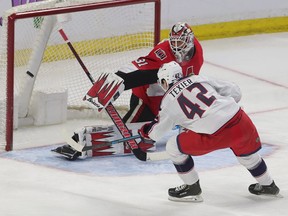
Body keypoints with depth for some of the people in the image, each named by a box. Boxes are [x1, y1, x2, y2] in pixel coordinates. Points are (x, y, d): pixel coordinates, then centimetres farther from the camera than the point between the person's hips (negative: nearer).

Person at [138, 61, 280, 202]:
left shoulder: (169, 101, 7)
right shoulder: (198, 79, 16)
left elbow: (155, 133, 18)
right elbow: (235, 92, 15)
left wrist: (145, 131, 40)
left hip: (216, 135, -5)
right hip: (241, 121, 5)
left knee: (174, 147, 13)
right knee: (247, 152, 35)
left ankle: (192, 188, 24)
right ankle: (268, 185, 50)